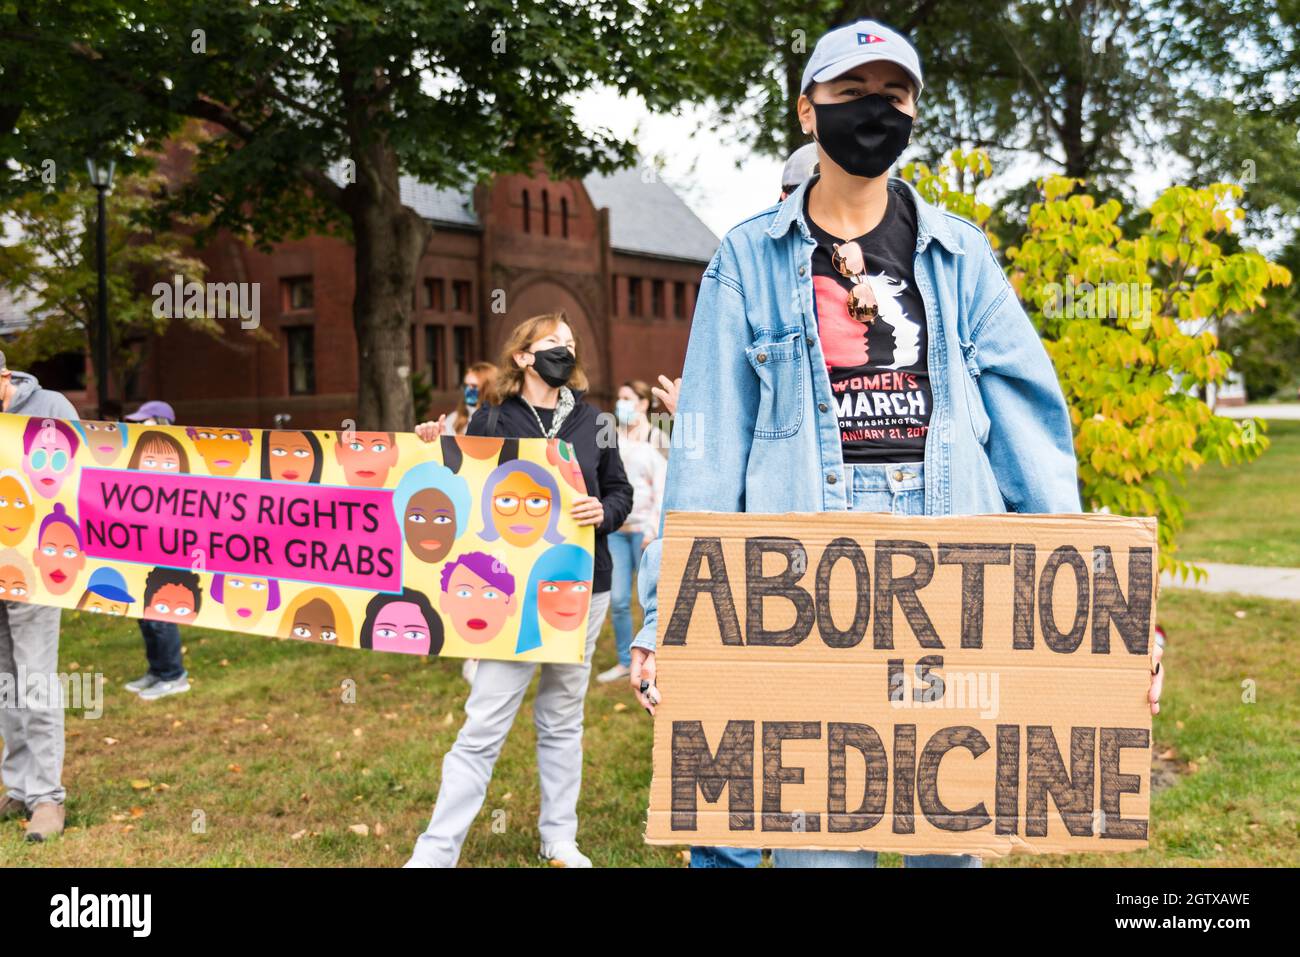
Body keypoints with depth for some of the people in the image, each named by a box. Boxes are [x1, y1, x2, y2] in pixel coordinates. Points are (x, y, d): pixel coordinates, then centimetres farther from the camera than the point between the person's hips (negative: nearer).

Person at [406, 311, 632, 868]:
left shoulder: (590, 423, 8)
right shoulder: (490, 420, 0)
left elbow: (620, 491, 11)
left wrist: (604, 513, -10)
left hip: (581, 590, 3)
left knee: (563, 719, 14)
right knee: (482, 726, -4)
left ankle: (559, 839, 26)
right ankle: (436, 851, 5)